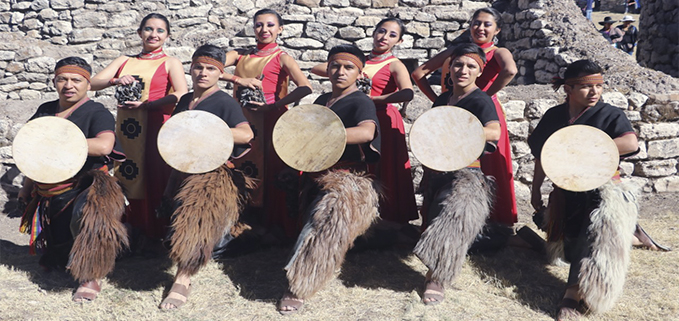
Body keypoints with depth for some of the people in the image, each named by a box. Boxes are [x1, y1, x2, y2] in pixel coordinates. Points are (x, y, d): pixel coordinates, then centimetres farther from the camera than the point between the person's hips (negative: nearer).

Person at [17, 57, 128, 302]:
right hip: (48, 194, 8)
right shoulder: (45, 111, 11)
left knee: (89, 214, -35)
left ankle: (91, 278, -23)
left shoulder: (97, 113, -9)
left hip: (84, 187, -7)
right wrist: (27, 186, 24)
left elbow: (104, 145, -30)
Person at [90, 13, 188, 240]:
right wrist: (115, 81, -15)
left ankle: (156, 235, 6)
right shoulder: (125, 61, 17)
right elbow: (94, 83, 6)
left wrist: (145, 104, -19)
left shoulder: (170, 63, 6)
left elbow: (181, 94, -11)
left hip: (156, 128, -4)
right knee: (127, 179, 3)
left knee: (154, 180, -5)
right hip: (126, 128, 4)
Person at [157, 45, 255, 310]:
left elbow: (246, 134, -20)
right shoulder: (185, 101, 17)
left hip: (215, 171, -9)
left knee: (198, 204, -31)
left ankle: (183, 278, -30)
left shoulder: (225, 103, -4)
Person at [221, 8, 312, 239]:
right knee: (239, 169, 3)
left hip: (269, 120, -4)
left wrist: (272, 106, -20)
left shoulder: (281, 57, 1)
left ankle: (271, 224, 5)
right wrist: (238, 79, -14)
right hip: (240, 120, 4)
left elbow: (305, 87, -15)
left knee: (269, 171, -5)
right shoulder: (241, 55, 14)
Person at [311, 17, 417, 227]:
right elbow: (317, 69, 10)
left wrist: (370, 99, -18)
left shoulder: (394, 65, 0)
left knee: (382, 174, -3)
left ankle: (388, 221, 5)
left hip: (384, 122, -4)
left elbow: (407, 93, -21)